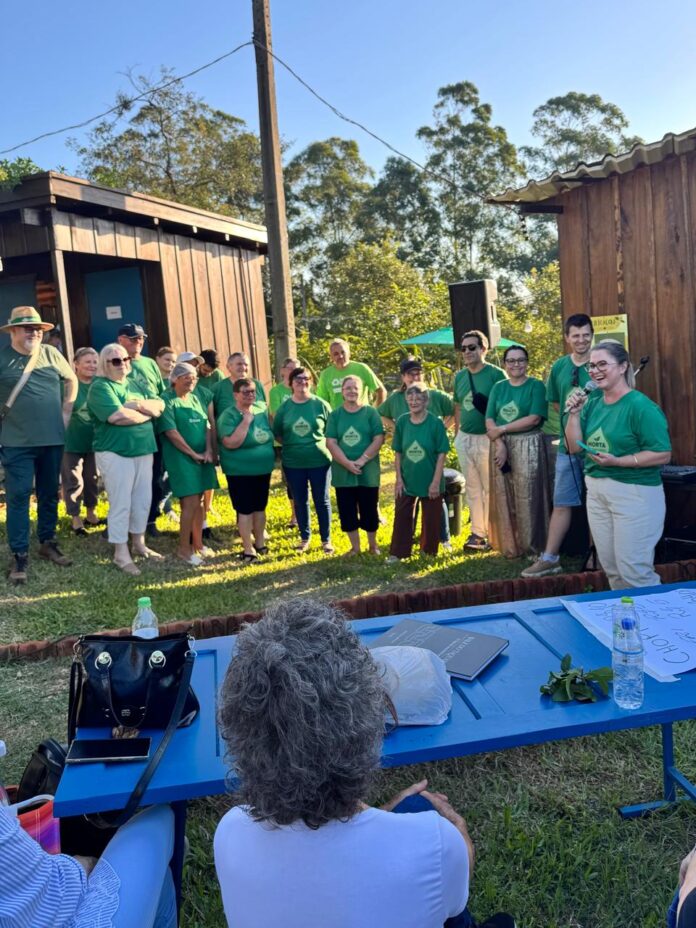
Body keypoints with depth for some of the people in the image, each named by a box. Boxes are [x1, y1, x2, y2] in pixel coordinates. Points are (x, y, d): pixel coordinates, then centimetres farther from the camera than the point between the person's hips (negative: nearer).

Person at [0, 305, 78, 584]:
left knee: (49, 494, 13)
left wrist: (66, 412, 9)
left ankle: (47, 543, 28)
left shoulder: (51, 353, 4)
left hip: (53, 439, 3)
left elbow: (72, 380, 18)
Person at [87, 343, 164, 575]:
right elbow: (118, 416, -22)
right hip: (116, 453, -7)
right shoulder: (100, 387, -8)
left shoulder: (135, 384, 16)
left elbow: (159, 406, 7)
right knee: (121, 504, -3)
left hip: (143, 450, 7)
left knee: (143, 501, 12)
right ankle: (121, 553, 5)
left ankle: (139, 543, 26)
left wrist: (139, 404, -13)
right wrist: (147, 413, -7)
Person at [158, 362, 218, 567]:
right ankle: (183, 549, 2)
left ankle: (198, 544, 22)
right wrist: (193, 454, -13)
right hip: (181, 458, -7)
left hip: (203, 457, 7)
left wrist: (208, 451, -6)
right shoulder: (167, 400, -8)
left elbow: (207, 425, 9)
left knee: (199, 501, 10)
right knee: (190, 502, -9)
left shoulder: (195, 399, 13)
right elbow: (171, 432, -16)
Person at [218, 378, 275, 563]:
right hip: (240, 472, -6)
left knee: (260, 507, 15)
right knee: (245, 509, 0)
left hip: (263, 469, 6)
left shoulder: (261, 411, 5)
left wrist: (270, 458, 11)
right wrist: (246, 421, -25)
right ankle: (248, 548, 9)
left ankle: (260, 542, 29)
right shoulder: (229, 415, -14)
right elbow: (231, 443, -26)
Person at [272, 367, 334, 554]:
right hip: (293, 463, 2)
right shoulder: (284, 408, 3)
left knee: (322, 501, 6)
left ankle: (326, 539, 18)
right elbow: (277, 434, 9)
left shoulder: (321, 405, -3)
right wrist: (291, 445, 0)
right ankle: (304, 537, 28)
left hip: (319, 461, -2)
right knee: (300, 501, 12)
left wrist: (321, 443, -6)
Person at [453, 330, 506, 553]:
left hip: (487, 438, -6)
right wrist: (456, 433, 14)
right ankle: (477, 532, 22)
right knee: (472, 489, 13)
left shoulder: (496, 374, -10)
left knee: (490, 488, 2)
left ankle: (492, 533, 13)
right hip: (464, 439, 6)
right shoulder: (460, 376, 10)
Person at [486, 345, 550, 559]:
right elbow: (489, 421, 3)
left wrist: (502, 429, -10)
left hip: (528, 446, -4)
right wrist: (500, 444, -12)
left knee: (527, 497, -1)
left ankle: (530, 545, 12)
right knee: (504, 497, 7)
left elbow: (534, 418, -12)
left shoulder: (536, 386, -1)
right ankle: (508, 545, 18)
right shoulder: (498, 387, 11)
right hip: (501, 446, 4)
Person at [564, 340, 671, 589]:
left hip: (633, 492, -7)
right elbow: (575, 447, 8)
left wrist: (617, 461, -23)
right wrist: (574, 413, -3)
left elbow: (663, 455, -16)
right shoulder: (593, 405, 8)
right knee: (611, 569, 14)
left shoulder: (641, 406, -13)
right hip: (596, 491, 7)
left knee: (634, 571, -4)